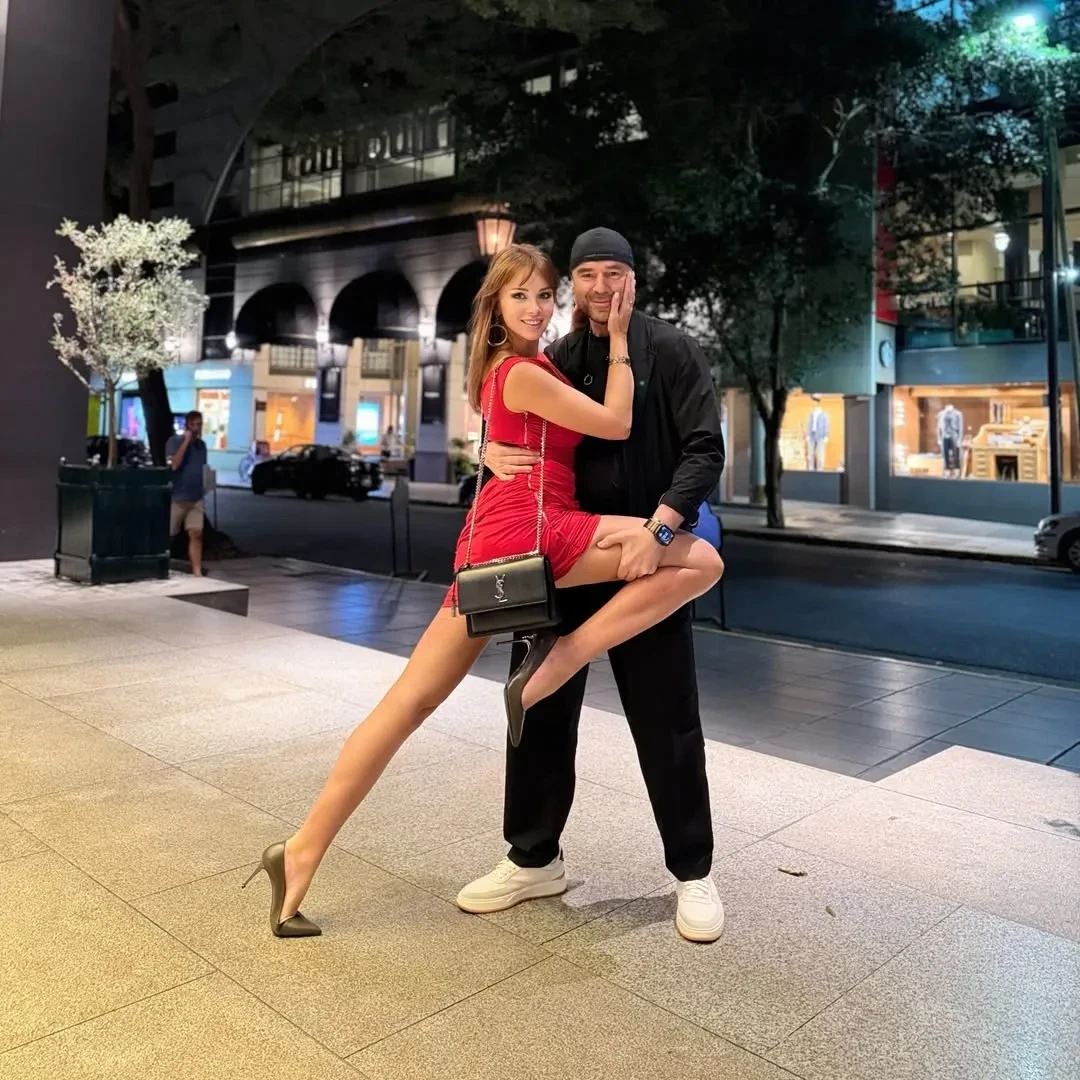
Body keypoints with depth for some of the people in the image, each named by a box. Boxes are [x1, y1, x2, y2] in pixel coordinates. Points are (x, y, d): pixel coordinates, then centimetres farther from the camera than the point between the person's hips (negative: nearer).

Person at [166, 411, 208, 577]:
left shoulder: (201, 444, 10)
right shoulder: (174, 441, -8)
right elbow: (174, 464, -22)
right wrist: (186, 441, -20)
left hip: (196, 499, 4)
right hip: (176, 497, -4)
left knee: (196, 534, -3)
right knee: (166, 535, 6)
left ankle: (197, 572, -4)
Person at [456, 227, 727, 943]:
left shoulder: (670, 351, -2)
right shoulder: (554, 361, 11)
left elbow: (705, 449, -10)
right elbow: (511, 429, 21)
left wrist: (658, 525, -24)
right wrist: (493, 452, -4)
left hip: (644, 557, -4)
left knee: (666, 722, 3)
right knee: (540, 709, 10)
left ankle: (693, 872, 20)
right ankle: (534, 859, 27)